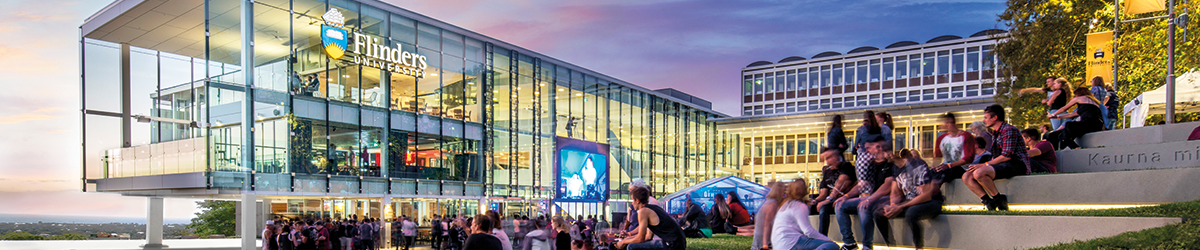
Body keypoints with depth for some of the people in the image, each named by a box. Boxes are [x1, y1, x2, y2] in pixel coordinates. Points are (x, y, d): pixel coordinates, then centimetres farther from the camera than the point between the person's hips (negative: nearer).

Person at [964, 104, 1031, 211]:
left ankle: (999, 199, -14)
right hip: (1002, 165, 9)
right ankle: (989, 202, -14)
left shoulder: (1009, 130, -9)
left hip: (1017, 165, -9)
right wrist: (980, 165, 2)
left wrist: (984, 165, -17)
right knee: (966, 177, -7)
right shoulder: (996, 134, 21)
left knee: (979, 173, -32)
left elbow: (1007, 156, -18)